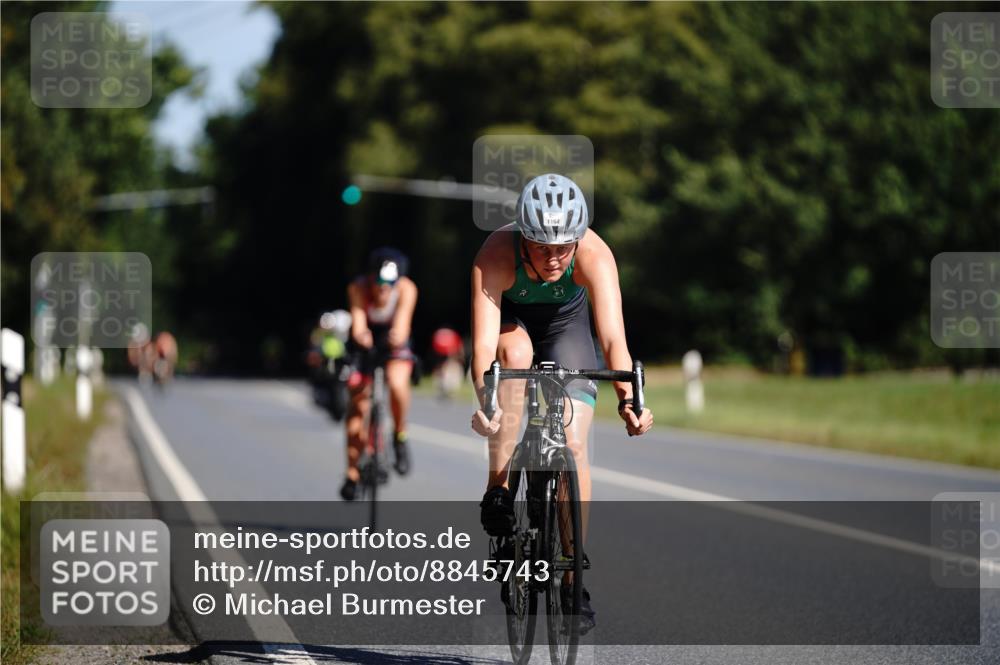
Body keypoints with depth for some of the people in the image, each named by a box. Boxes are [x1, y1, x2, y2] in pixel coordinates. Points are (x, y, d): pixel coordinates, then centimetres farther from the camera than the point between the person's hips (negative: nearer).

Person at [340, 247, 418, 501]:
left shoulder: (406, 289, -27)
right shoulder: (358, 289, -27)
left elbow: (402, 324, -38)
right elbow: (358, 325, -36)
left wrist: (398, 335, -61)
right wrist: (361, 337, -60)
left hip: (396, 348, -1)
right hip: (366, 347, 1)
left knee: (397, 384, -32)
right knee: (358, 406, -5)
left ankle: (400, 437, -6)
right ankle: (353, 473, 9)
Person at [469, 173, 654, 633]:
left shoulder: (594, 255, -36)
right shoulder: (496, 256, -37)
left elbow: (613, 336, -45)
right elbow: (484, 341, -44)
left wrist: (627, 399, -60)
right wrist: (484, 400, -61)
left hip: (566, 327, 1)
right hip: (511, 322, -1)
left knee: (573, 445, -13)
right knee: (516, 352, -36)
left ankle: (574, 582, -4)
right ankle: (498, 488, -23)